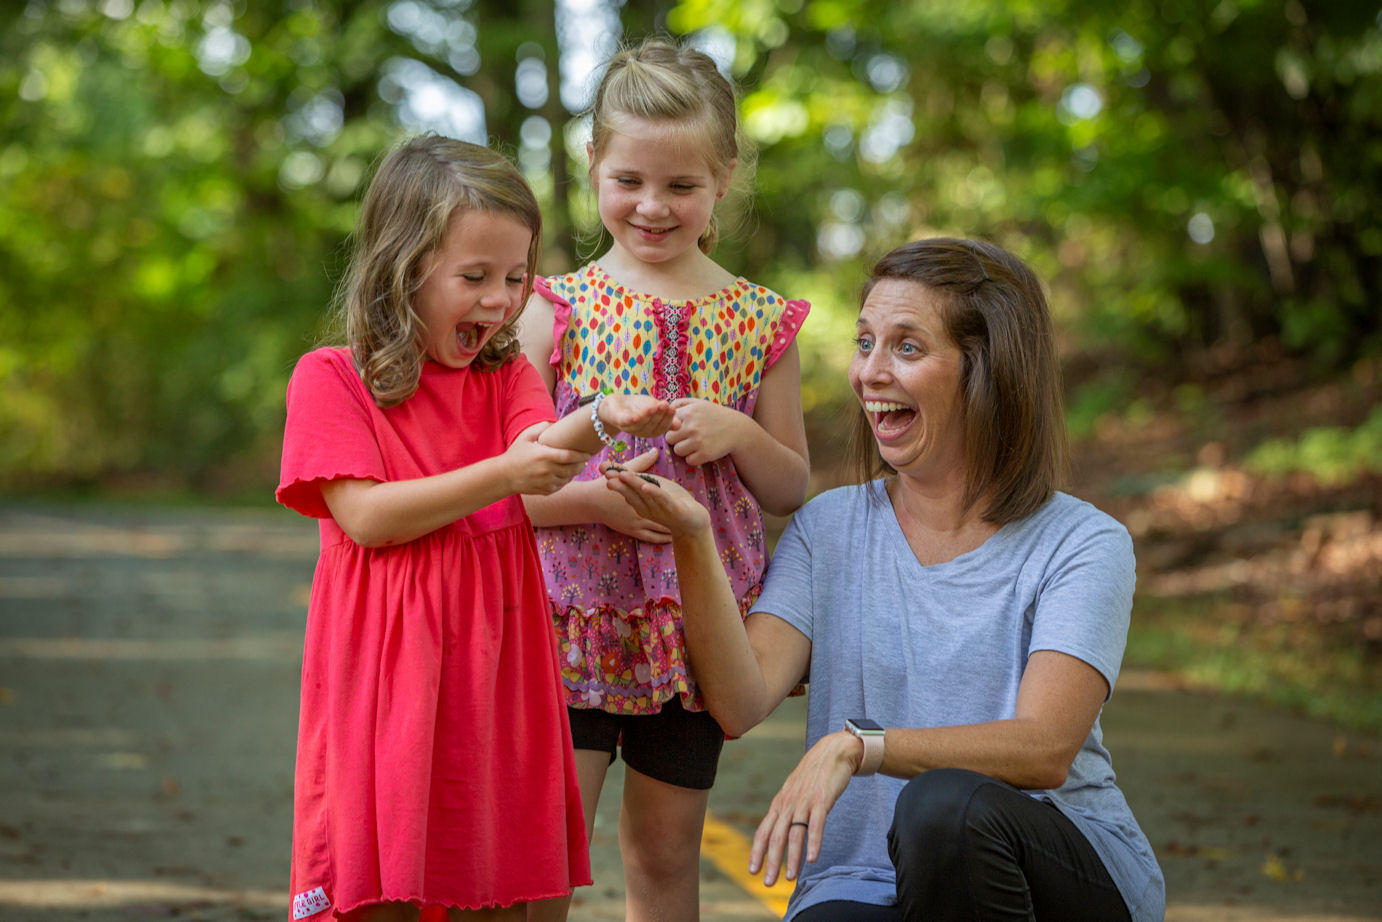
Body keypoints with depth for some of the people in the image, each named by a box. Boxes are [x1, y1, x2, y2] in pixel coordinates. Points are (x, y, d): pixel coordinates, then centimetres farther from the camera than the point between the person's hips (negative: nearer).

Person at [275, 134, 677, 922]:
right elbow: (364, 515, -13)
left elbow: (540, 451, -11)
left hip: (491, 672, 4)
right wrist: (499, 477, -22)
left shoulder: (508, 378, 10)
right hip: (387, 675, -4)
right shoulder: (331, 379, -2)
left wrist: (597, 424, -34)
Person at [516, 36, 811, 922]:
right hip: (574, 621, -2)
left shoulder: (760, 322, 3)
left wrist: (737, 432, -12)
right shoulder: (555, 310, -2)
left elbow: (792, 489, 8)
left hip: (696, 622, 2)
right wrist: (596, 498, -20)